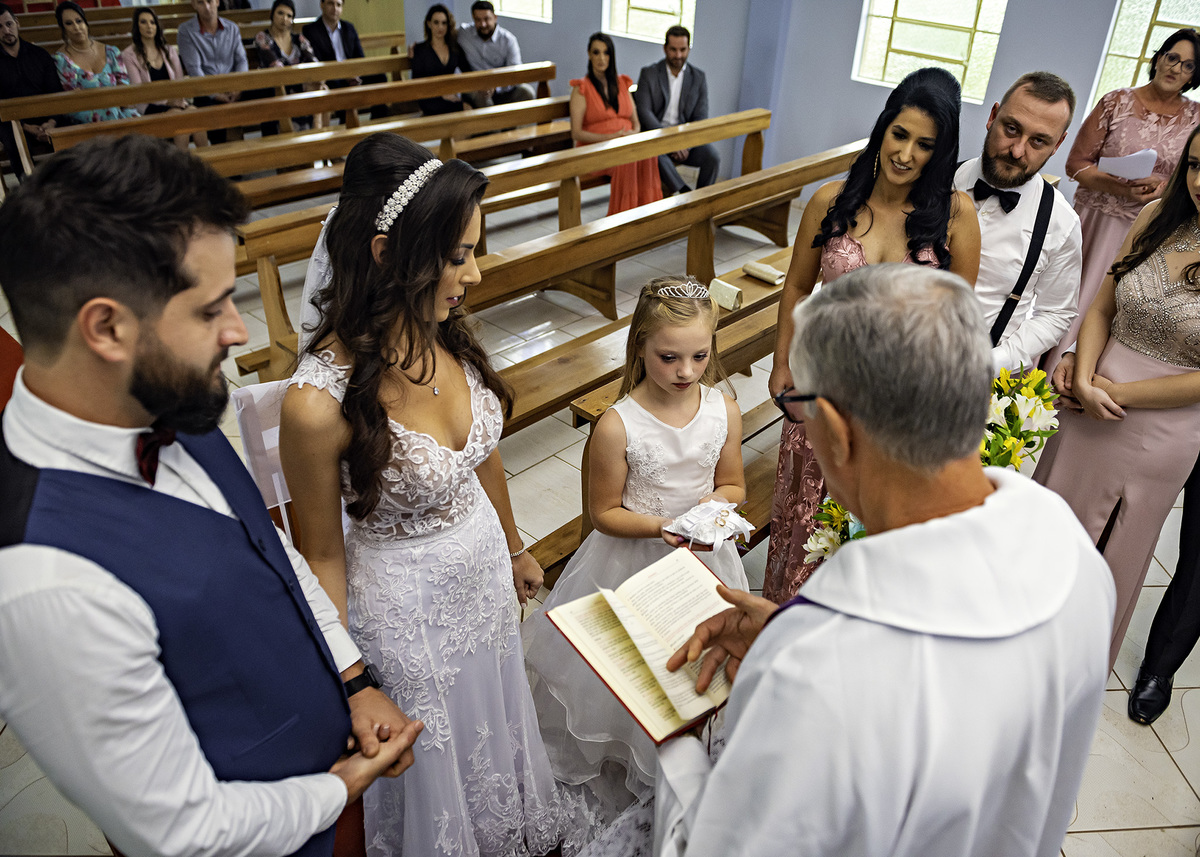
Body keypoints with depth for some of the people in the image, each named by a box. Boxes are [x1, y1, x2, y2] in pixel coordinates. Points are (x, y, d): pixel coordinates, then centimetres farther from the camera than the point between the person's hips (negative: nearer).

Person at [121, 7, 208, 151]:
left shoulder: (170, 51, 19)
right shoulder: (129, 55, 3)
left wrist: (178, 98, -9)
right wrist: (167, 100, -20)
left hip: (174, 102, 4)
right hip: (149, 106, -3)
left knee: (194, 112, -31)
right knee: (178, 114, -35)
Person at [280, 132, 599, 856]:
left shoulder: (446, 335, -13)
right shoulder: (320, 402, -32)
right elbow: (324, 554, -17)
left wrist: (516, 549, 17)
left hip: (486, 563, 6)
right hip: (406, 601, -6)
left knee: (497, 716, 32)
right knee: (437, 759, 22)